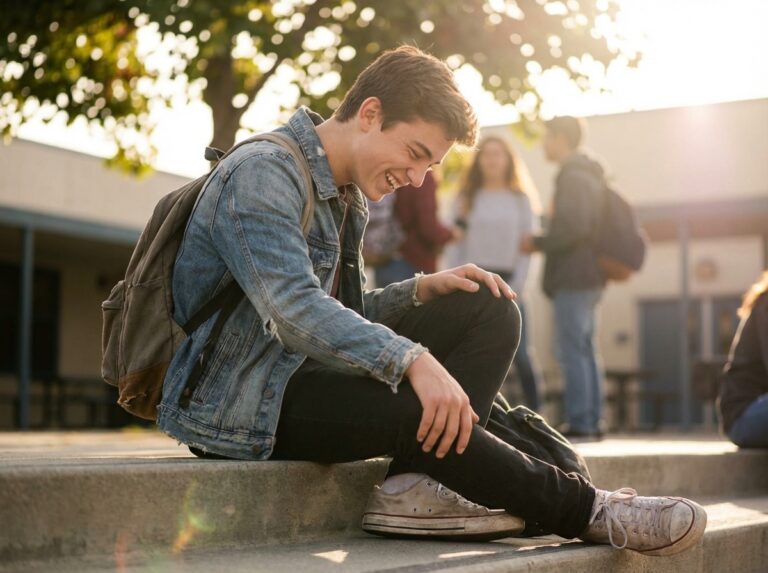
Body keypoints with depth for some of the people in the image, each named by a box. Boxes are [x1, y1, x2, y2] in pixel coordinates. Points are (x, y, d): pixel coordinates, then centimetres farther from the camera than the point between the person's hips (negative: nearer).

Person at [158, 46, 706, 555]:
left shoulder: (346, 195, 14)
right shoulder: (262, 173, -17)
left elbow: (348, 315, 13)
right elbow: (294, 310, -31)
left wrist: (424, 289, -6)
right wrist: (413, 361, -40)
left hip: (304, 372, 9)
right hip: (238, 401, -9)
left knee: (489, 311, -2)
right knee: (412, 407, -34)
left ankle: (415, 484, -21)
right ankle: (583, 508, -13)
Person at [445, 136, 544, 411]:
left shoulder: (521, 199, 11)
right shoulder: (466, 199, 12)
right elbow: (455, 245, 8)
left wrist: (517, 284, -5)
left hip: (508, 280, -1)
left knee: (519, 352, -8)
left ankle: (535, 411, 4)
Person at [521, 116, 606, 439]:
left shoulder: (573, 176, -12)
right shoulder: (589, 175, 20)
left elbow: (574, 227, -21)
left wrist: (538, 243, -10)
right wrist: (543, 243, 17)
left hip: (572, 277, -10)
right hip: (588, 276, 10)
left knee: (571, 350, -9)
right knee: (584, 349, 12)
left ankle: (579, 423, -9)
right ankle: (592, 421, 15)